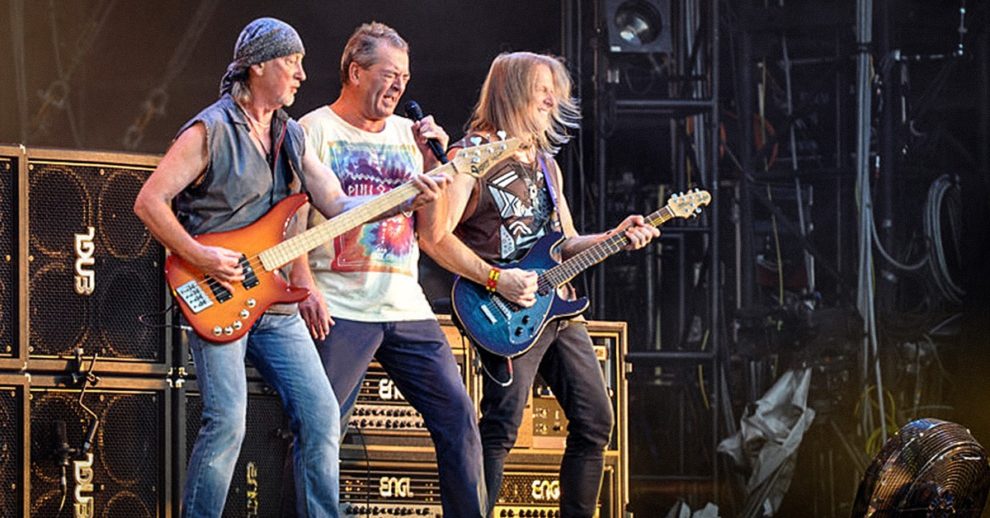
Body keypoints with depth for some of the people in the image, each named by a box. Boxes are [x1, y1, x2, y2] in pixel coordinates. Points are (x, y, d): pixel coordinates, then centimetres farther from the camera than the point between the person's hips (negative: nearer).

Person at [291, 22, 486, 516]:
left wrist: (432, 162, 2)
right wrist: (307, 288, -18)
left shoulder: (406, 133, 16)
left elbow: (432, 226, 15)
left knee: (459, 419, 0)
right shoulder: (316, 130, 0)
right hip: (340, 309, -5)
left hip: (406, 306, 5)